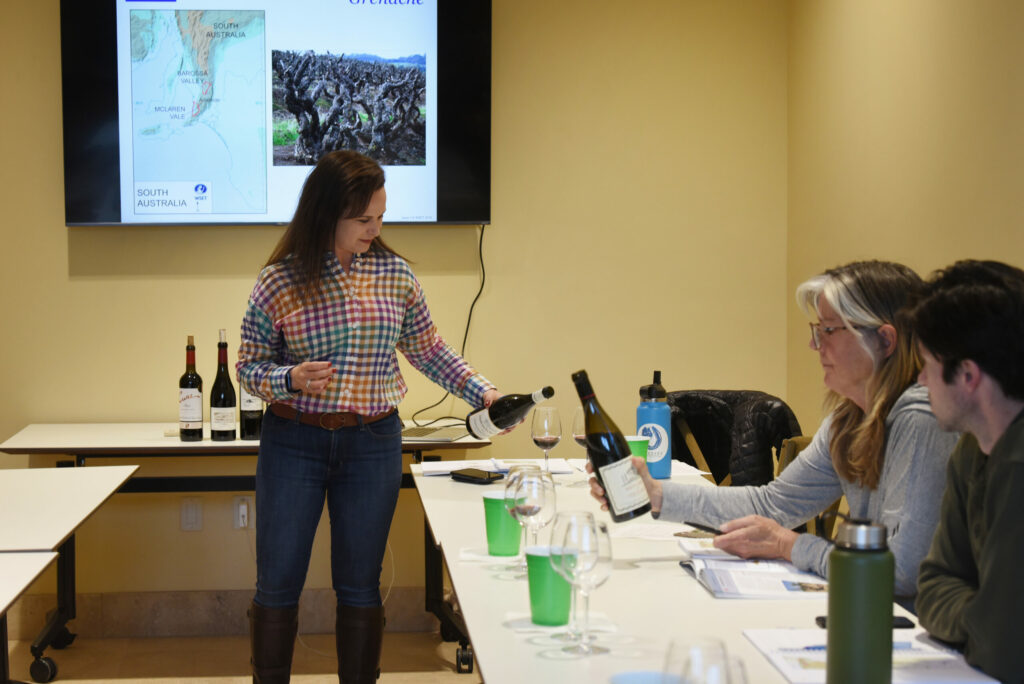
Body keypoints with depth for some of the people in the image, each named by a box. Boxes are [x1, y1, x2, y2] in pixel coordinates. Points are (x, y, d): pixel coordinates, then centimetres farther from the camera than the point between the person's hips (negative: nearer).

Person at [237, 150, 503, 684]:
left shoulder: (394, 274, 0)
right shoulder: (280, 280, -8)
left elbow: (428, 350, 10)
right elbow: (249, 365, -2)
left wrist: (482, 393, 1)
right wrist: (291, 380, -21)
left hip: (373, 444, 2)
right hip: (293, 442, -1)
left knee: (361, 585, 9)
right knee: (277, 583, 5)